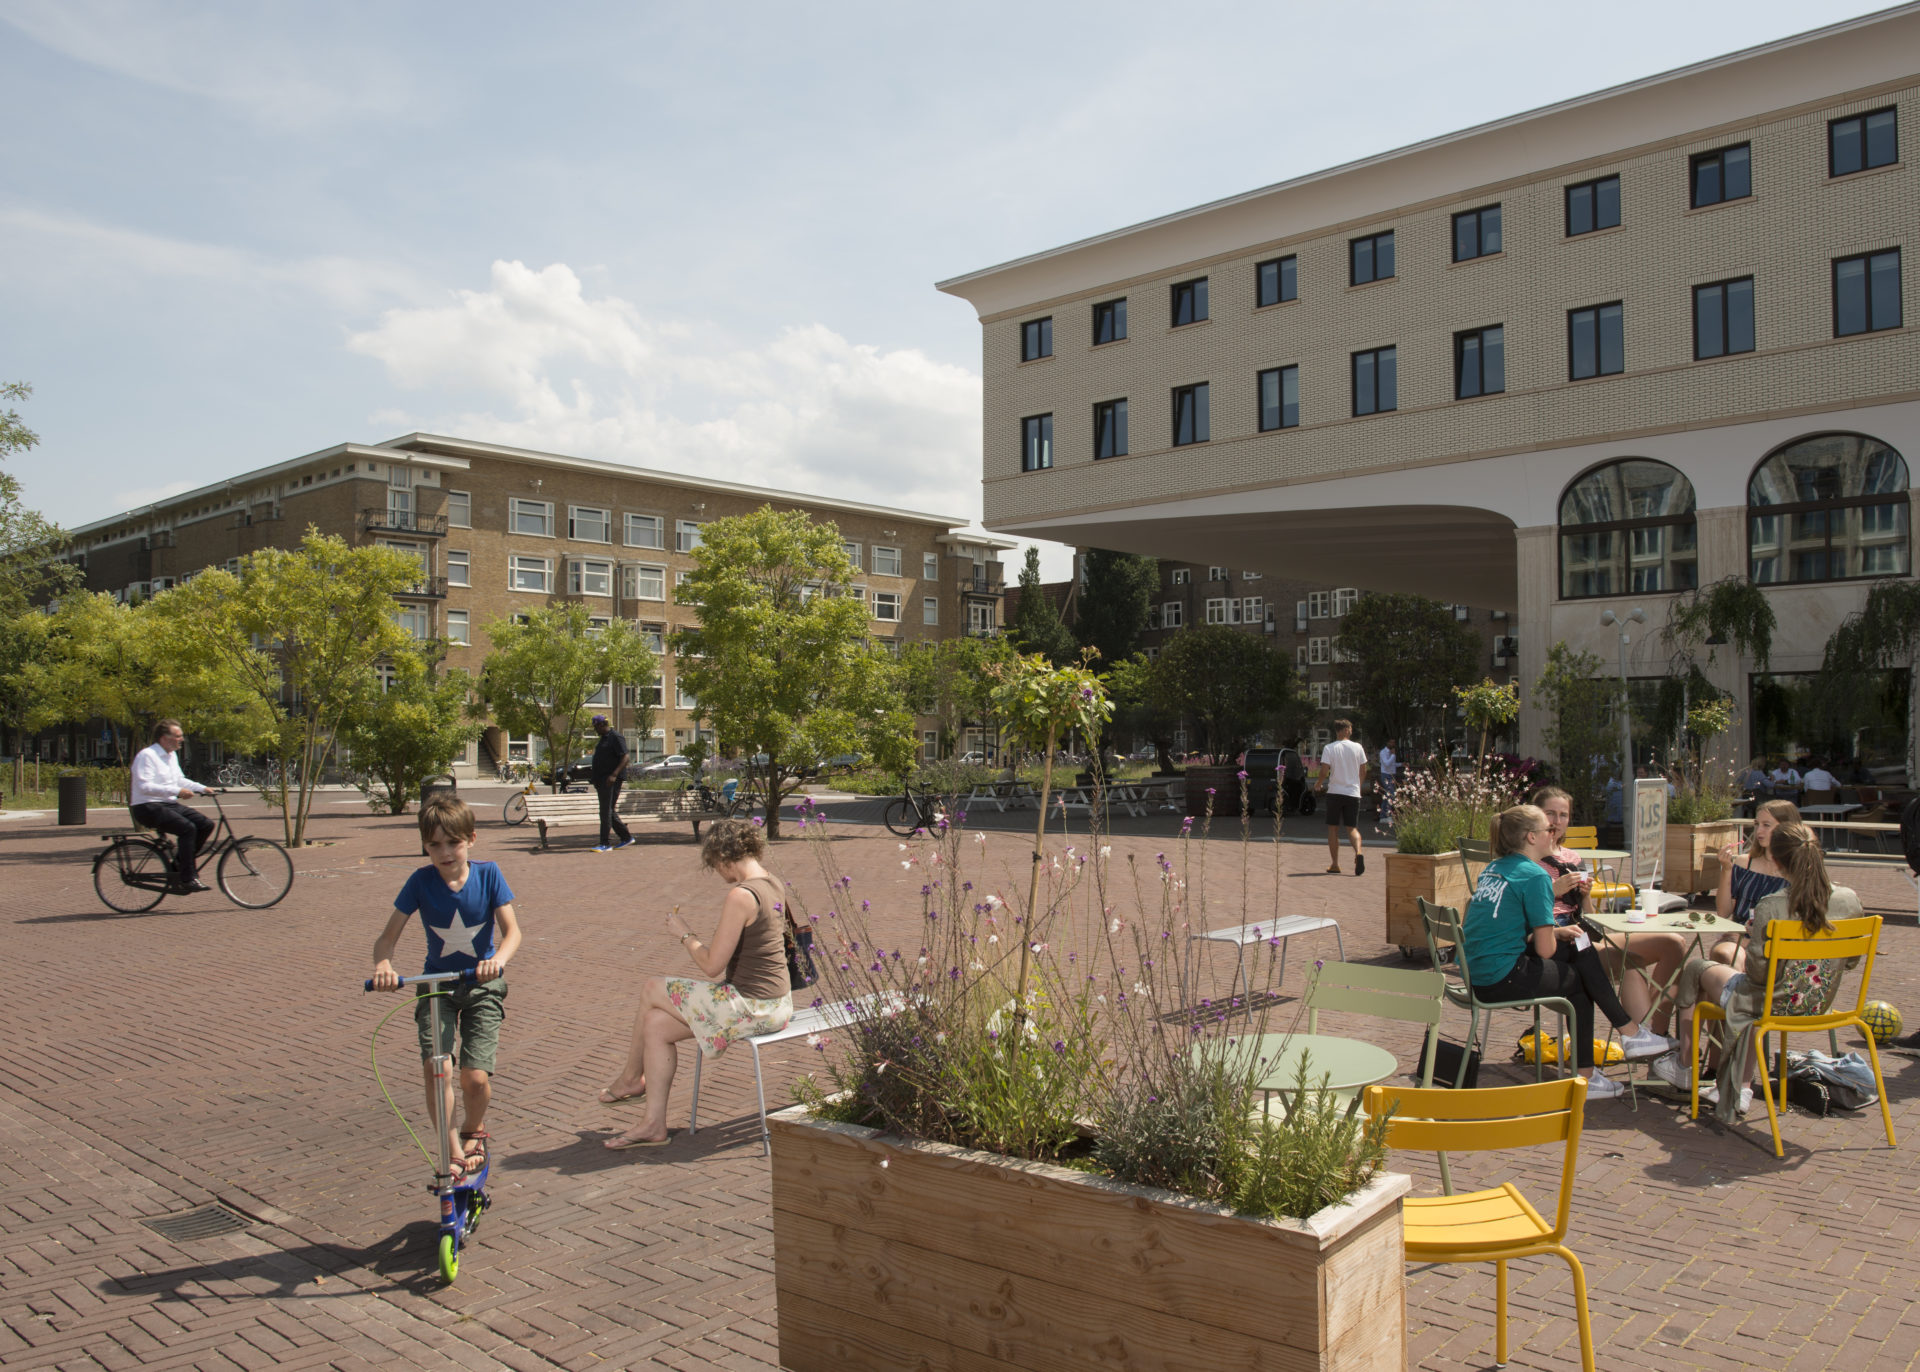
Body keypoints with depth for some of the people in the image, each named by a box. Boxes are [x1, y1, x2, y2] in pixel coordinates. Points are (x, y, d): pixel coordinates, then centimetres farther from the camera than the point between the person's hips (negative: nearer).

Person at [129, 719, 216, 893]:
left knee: (205, 824, -7)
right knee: (187, 828, -28)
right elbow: (145, 786, -22)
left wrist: (202, 788, 7)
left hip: (170, 804, 9)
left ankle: (178, 868, 3)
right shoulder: (146, 755, -13)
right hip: (147, 808, -9)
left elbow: (180, 780, 23)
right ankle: (187, 879, -23)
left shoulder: (171, 756, 16)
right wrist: (176, 791, -26)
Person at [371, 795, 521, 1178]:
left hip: (482, 985, -1)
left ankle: (474, 1130, 23)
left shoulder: (487, 874, -11)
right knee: (435, 1066, -20)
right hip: (436, 984, 1)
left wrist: (498, 960, -37)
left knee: (476, 1078, -11)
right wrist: (383, 965, -30)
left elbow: (512, 931, -15)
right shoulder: (421, 881, -9)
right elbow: (388, 936, -8)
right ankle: (454, 1152, -2)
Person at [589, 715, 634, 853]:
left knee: (606, 811, -12)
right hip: (602, 779, 10)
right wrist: (594, 774, 20)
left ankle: (605, 844, -11)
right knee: (609, 811, 11)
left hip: (612, 780, -10)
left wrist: (614, 775, -28)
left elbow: (625, 758, -19)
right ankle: (626, 837, 19)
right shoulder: (604, 738, 19)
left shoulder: (616, 737, -11)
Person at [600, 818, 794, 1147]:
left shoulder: (741, 896, -22)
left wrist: (684, 934, -3)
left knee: (651, 990, 8)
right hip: (776, 1002, 9)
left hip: (751, 1007, -9)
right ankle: (654, 1124, 17)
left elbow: (712, 966, -18)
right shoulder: (771, 883, 7)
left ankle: (631, 1077, 30)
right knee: (656, 1024, 12)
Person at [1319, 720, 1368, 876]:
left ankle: (1334, 864, 11)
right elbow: (1363, 772, 7)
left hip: (1334, 792, -1)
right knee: (1352, 828, 5)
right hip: (1353, 793, 1)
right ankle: (1358, 853, -24)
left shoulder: (1329, 748, -4)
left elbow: (1324, 771, -12)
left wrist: (1319, 784, 7)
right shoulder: (1358, 748, 2)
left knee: (1333, 829, 9)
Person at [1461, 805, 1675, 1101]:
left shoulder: (1494, 868, 14)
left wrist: (1555, 932, 14)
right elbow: (1545, 950, -13)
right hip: (1503, 979, -8)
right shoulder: (1534, 875, -11)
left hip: (1475, 975, 8)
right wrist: (1555, 936, 10)